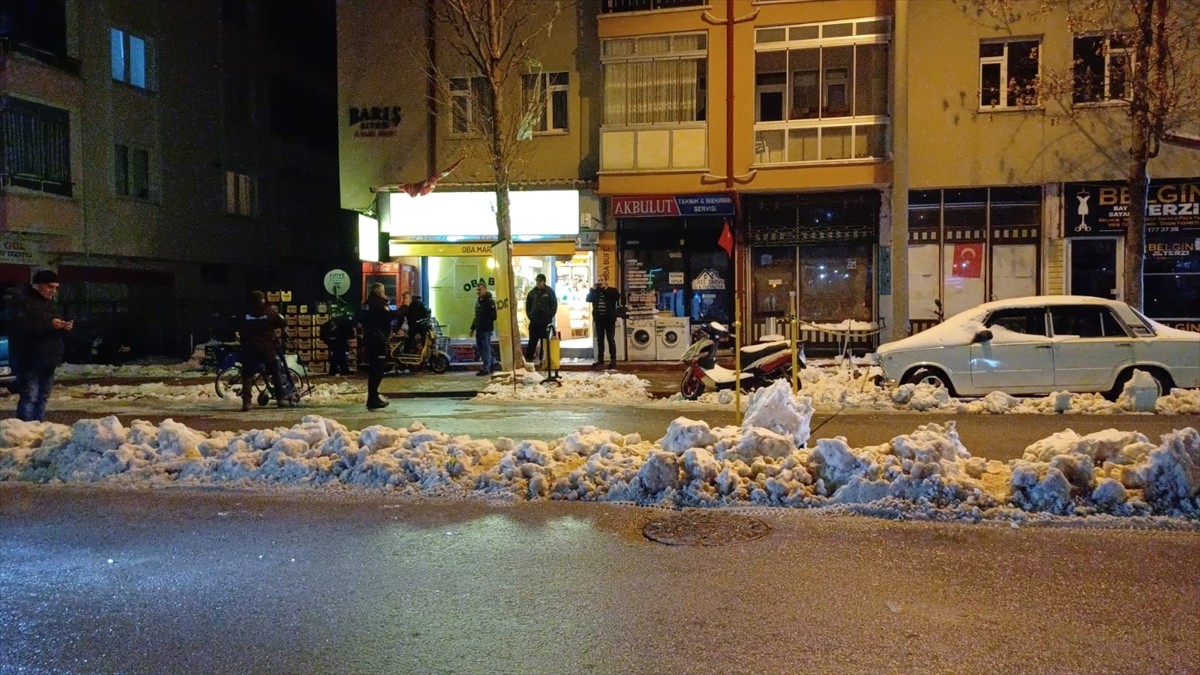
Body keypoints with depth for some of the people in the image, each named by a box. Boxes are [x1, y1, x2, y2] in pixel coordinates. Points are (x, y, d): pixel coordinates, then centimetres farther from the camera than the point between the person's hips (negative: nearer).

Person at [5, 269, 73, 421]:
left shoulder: (48, 300, 14)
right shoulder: (20, 297, -10)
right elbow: (21, 326, -21)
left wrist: (63, 326, 1)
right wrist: (49, 324, -26)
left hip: (47, 357, 8)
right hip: (28, 359, -8)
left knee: (42, 397, 10)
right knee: (29, 397, -11)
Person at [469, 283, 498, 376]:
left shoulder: (490, 301, -10)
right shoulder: (478, 301, 16)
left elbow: (493, 316, -16)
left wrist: (486, 323, -17)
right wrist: (473, 328, 20)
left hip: (487, 329, -9)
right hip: (479, 329, 9)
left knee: (486, 348, -4)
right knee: (479, 349, 12)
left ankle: (485, 368, 2)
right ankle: (493, 363, 24)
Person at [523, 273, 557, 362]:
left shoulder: (550, 292, -2)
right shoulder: (532, 292, 7)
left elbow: (554, 306, -2)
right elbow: (527, 305, 14)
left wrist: (549, 317, -7)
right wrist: (529, 315, 3)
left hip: (545, 322, -2)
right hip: (534, 322, 2)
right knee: (532, 342, 4)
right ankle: (528, 358, 7)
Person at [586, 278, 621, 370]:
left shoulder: (611, 290, 2)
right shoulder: (595, 292, 9)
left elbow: (617, 297, -18)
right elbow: (588, 299, -2)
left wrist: (606, 288, -18)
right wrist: (593, 288, -12)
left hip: (609, 320, -3)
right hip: (599, 320, 3)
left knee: (611, 339, -1)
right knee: (600, 340, 9)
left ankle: (613, 360, 2)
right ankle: (600, 359, 15)